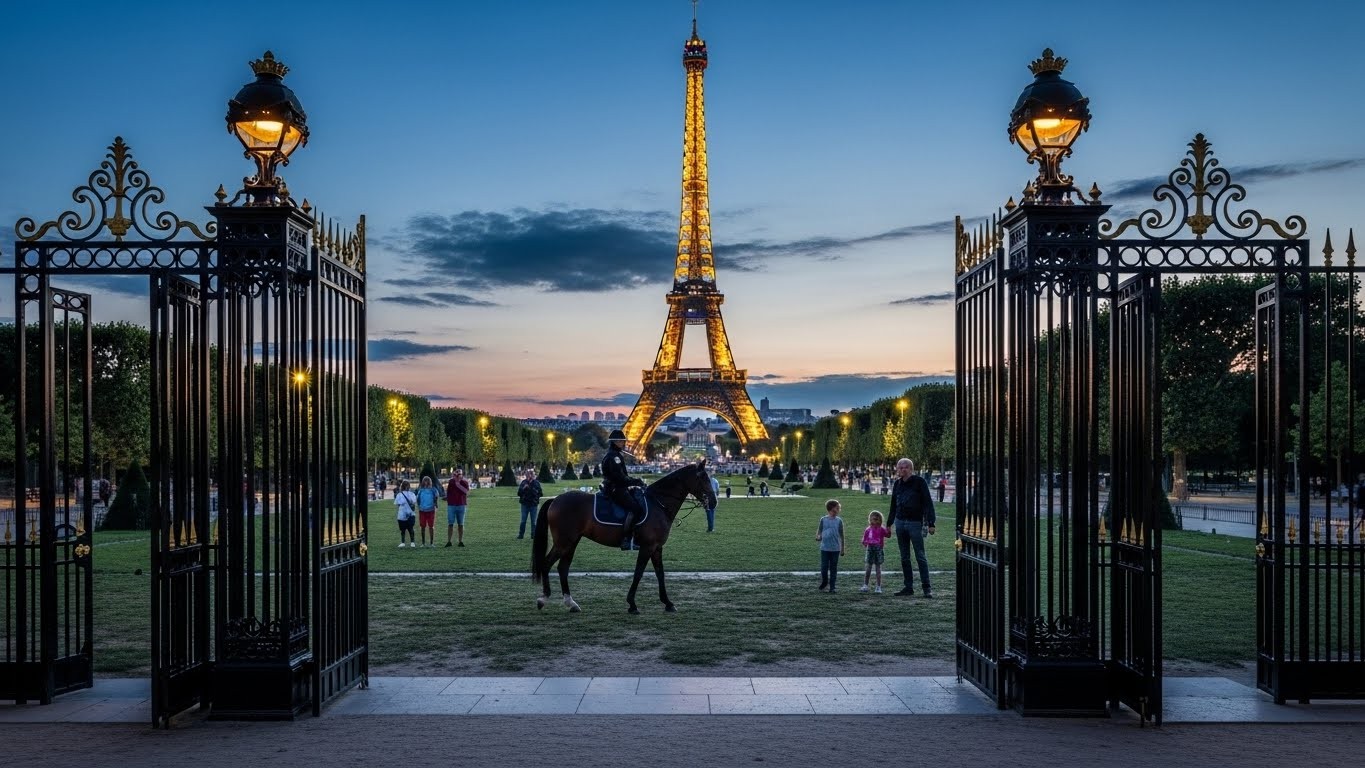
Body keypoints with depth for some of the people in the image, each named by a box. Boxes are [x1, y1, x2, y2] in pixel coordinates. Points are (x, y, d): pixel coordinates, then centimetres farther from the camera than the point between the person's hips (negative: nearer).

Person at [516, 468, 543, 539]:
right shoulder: (524, 482, 0)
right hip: (525, 504, 1)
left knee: (533, 521, 6)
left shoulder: (536, 483, -1)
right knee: (523, 521, 4)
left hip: (533, 504, 0)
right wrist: (523, 488, -16)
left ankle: (533, 534, 13)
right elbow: (519, 493, -2)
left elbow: (540, 493, 2)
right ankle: (521, 534, 11)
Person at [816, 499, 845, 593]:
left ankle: (832, 587, 10)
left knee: (834, 568, 4)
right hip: (824, 548, -1)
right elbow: (819, 530, 5)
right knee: (824, 567, 2)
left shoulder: (839, 521, 1)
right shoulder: (823, 519, 0)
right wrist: (818, 537, -18)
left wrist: (842, 548, 9)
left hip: (835, 549, 1)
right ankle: (824, 583, 26)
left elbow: (841, 535, 7)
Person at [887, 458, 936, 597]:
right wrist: (889, 523, 19)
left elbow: (928, 503, -7)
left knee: (921, 556, -5)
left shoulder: (919, 482, -4)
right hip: (900, 522, 5)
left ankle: (926, 588, -2)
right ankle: (909, 587, 12)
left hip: (915, 523, -5)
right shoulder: (897, 484, 11)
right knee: (904, 558, 7)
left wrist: (930, 523, -13)